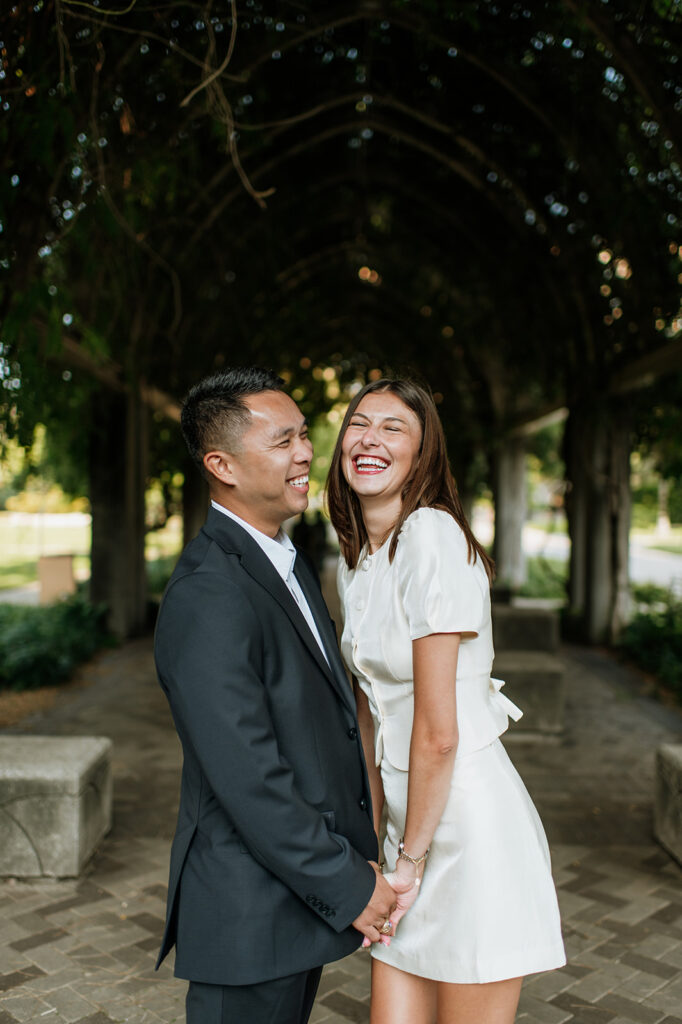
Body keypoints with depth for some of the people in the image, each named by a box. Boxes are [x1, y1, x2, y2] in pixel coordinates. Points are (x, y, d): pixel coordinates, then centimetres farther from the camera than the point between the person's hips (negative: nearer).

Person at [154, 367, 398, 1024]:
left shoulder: (283, 561, 7)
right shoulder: (207, 596, -25)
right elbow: (248, 779, -26)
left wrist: (357, 858, 11)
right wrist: (348, 888, -16)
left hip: (303, 885, 9)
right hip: (250, 913, -9)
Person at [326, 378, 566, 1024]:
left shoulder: (433, 538, -19)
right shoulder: (354, 559, 8)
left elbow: (438, 734, -19)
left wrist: (410, 858, -7)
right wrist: (375, 833, 16)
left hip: (473, 824, -7)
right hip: (414, 820, 7)